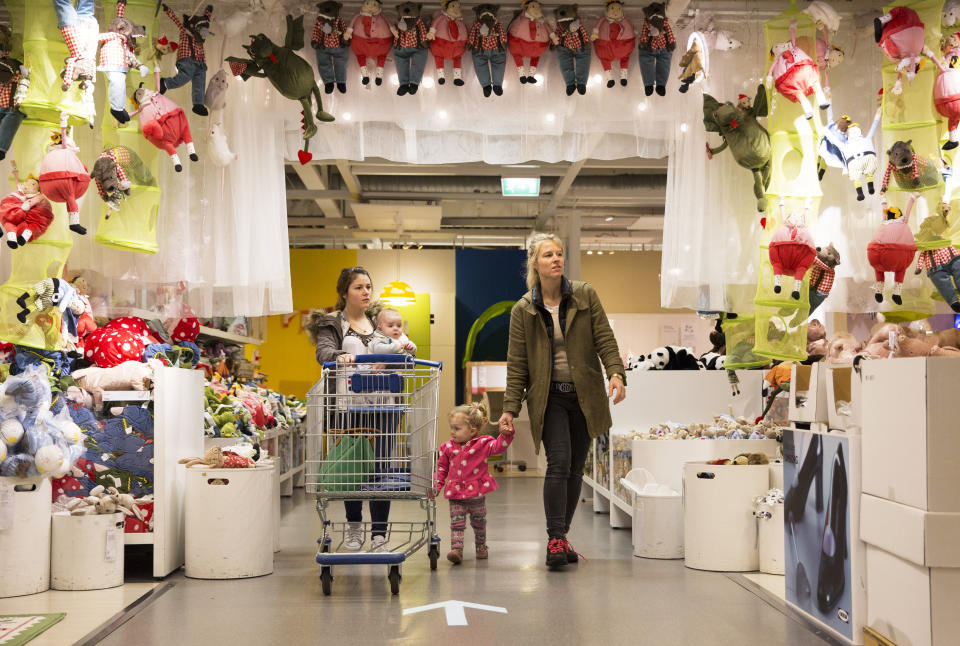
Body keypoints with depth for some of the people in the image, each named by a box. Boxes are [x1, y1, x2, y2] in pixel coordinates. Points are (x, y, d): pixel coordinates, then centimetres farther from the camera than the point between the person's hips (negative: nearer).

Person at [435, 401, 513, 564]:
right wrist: (437, 485, 3)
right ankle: (456, 549, -12)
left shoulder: (482, 444, -6)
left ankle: (481, 546, 36)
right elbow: (442, 467, 10)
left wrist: (505, 435, -37)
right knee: (456, 523, -8)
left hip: (477, 493, -1)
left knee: (479, 523, 16)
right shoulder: (448, 447, 1)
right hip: (456, 494, 1)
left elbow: (498, 447, -19)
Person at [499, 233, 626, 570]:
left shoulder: (585, 295, 3)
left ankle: (561, 536, 19)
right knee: (559, 463, -16)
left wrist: (616, 373, -18)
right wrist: (510, 408, -3)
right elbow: (517, 363, 2)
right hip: (548, 397, -2)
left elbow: (604, 339, -1)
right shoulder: (523, 310, 1)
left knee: (575, 467, 6)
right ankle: (555, 540, -11)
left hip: (584, 395, 2)